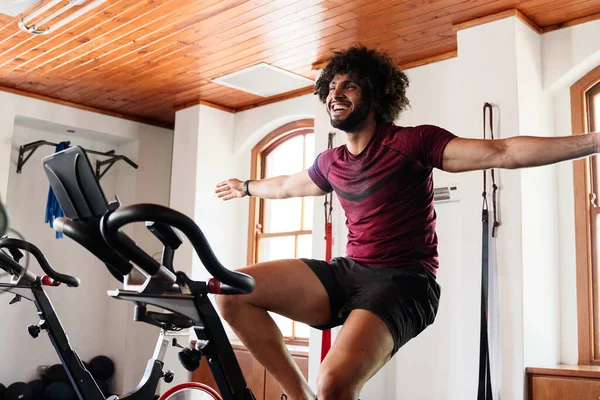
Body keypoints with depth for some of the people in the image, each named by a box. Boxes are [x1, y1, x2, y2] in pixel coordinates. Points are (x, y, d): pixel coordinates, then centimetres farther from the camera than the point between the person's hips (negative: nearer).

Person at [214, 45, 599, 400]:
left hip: (401, 282, -6)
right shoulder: (331, 162, 11)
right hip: (348, 272, 7)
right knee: (232, 291, -11)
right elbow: (286, 185, 33)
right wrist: (246, 187, 51)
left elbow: (503, 152, -16)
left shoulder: (412, 142, -7)